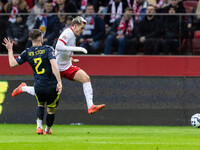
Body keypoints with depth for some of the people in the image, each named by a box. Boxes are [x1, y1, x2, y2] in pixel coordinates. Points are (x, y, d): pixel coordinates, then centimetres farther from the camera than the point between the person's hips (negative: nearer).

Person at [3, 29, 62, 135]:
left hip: (38, 87, 3)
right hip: (52, 86, -3)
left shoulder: (27, 53, 2)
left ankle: (39, 126, 11)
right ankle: (48, 130, 36)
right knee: (51, 110, 20)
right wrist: (59, 82, -23)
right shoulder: (48, 49, -7)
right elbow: (54, 65, -21)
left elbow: (12, 64, 4)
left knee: (40, 105, 30)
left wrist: (10, 50, 18)